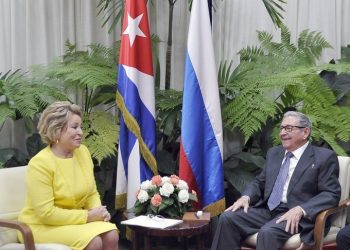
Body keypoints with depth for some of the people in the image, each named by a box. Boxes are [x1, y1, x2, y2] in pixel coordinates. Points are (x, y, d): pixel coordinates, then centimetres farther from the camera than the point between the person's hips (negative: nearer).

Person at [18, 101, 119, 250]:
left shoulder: (82, 152, 0)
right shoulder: (40, 163, -20)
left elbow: (91, 193, 9)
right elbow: (46, 213, -23)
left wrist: (98, 211, -13)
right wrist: (87, 216, -20)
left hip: (74, 220, 6)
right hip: (42, 226, -6)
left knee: (111, 235, -18)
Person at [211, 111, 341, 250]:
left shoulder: (324, 157, -2)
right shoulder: (274, 153, 18)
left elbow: (331, 194, -9)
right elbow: (260, 182, 22)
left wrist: (300, 210, -23)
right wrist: (246, 197, -1)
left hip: (296, 215, -6)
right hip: (267, 209, 6)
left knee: (268, 232, -34)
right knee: (227, 218, -16)